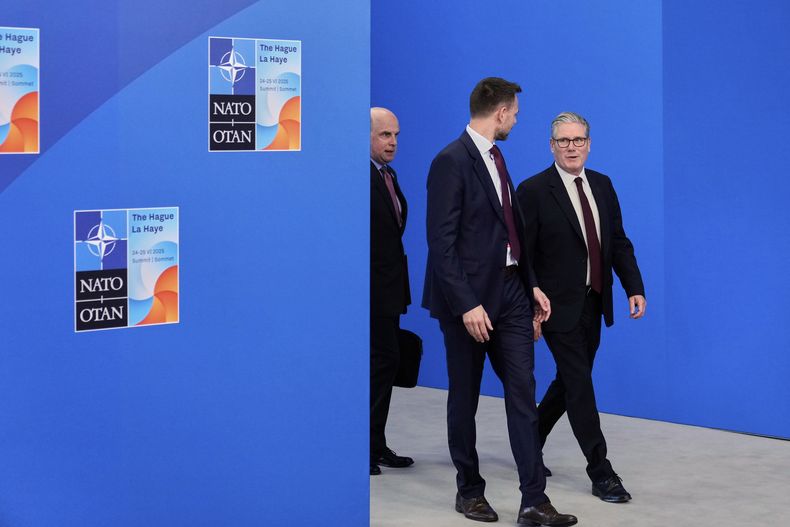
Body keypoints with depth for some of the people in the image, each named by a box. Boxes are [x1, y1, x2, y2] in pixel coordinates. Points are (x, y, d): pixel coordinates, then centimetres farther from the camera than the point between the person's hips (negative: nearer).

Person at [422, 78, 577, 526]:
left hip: (510, 292, 8)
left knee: (523, 393, 1)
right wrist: (466, 305, -22)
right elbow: (442, 243, -18)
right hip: (471, 298, -7)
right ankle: (470, 490, 23)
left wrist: (532, 285, 12)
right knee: (465, 399, 8)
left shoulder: (496, 158, 13)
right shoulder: (452, 162, -14)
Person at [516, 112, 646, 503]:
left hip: (594, 304, 6)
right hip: (559, 306, -6)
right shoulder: (534, 191, -11)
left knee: (569, 381, 16)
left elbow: (619, 242, 11)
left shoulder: (602, 185, 8)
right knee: (580, 385, -5)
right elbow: (522, 256, -11)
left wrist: (634, 288, -1)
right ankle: (601, 473, 0)